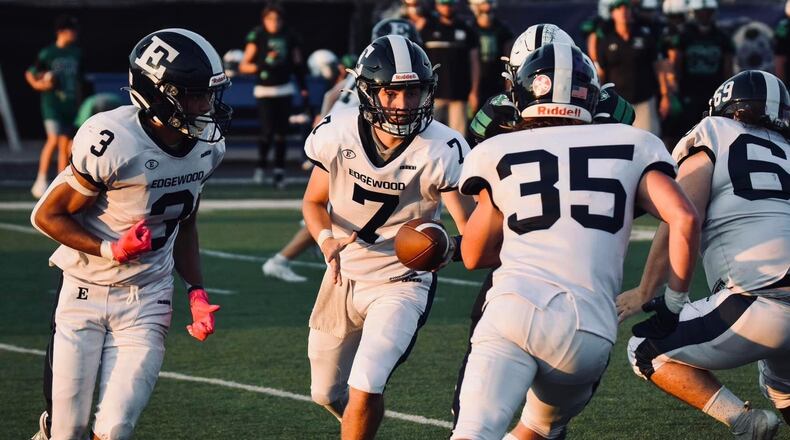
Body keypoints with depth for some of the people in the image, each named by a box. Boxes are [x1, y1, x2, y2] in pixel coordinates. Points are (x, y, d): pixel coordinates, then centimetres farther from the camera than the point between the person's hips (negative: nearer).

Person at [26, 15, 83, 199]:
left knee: (65, 144, 5)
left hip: (70, 105, 5)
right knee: (54, 139, -20)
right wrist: (38, 85, -15)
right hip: (52, 103, -5)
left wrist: (78, 104, 20)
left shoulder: (76, 53, 10)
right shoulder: (47, 54, -5)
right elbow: (30, 73, 4)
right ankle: (41, 181, -16)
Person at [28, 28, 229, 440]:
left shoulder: (205, 146, -4)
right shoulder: (112, 143, -23)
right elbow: (47, 216, -12)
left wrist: (196, 292, 3)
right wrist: (111, 250, -23)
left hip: (146, 301, 4)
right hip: (85, 294, -4)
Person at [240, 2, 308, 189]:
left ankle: (279, 171, 12)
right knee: (268, 132, -12)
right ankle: (261, 166, 10)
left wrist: (303, 88, 8)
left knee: (281, 133, 4)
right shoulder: (257, 37, -5)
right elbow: (243, 66, -5)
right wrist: (261, 66, -22)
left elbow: (297, 64, 14)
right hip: (264, 90, -3)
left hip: (285, 89, 3)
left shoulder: (289, 37, 5)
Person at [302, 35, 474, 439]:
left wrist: (448, 250, -46)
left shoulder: (441, 150, -21)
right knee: (327, 394, 18)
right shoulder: (338, 133, -11)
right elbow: (313, 202, 3)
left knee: (364, 390, -22)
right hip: (343, 278, 4)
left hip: (401, 283, -4)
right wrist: (327, 240, -18)